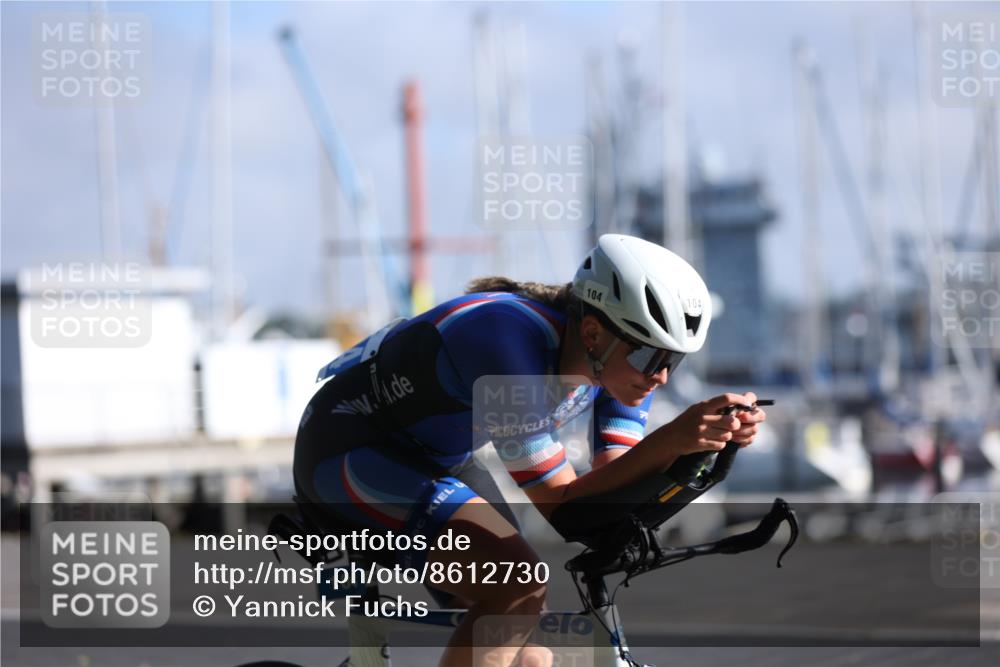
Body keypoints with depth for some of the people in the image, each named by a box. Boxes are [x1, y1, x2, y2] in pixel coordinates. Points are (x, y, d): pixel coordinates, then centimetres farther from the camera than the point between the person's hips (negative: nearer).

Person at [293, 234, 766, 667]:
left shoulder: (620, 355, -10)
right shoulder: (512, 347, -34)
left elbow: (616, 485, -11)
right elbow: (564, 506, -30)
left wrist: (710, 439, -25)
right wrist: (670, 441, -40)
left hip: (431, 458, 9)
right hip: (347, 448, -9)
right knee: (518, 584, -27)